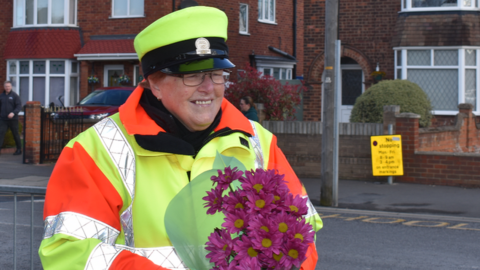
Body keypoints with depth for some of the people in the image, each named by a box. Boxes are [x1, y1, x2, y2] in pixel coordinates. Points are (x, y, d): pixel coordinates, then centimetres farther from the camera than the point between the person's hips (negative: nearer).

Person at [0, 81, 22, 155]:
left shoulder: (15, 95, -4)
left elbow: (19, 106, -10)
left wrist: (13, 113, -25)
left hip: (13, 119, -3)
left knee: (15, 134, 7)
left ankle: (19, 149, 20)